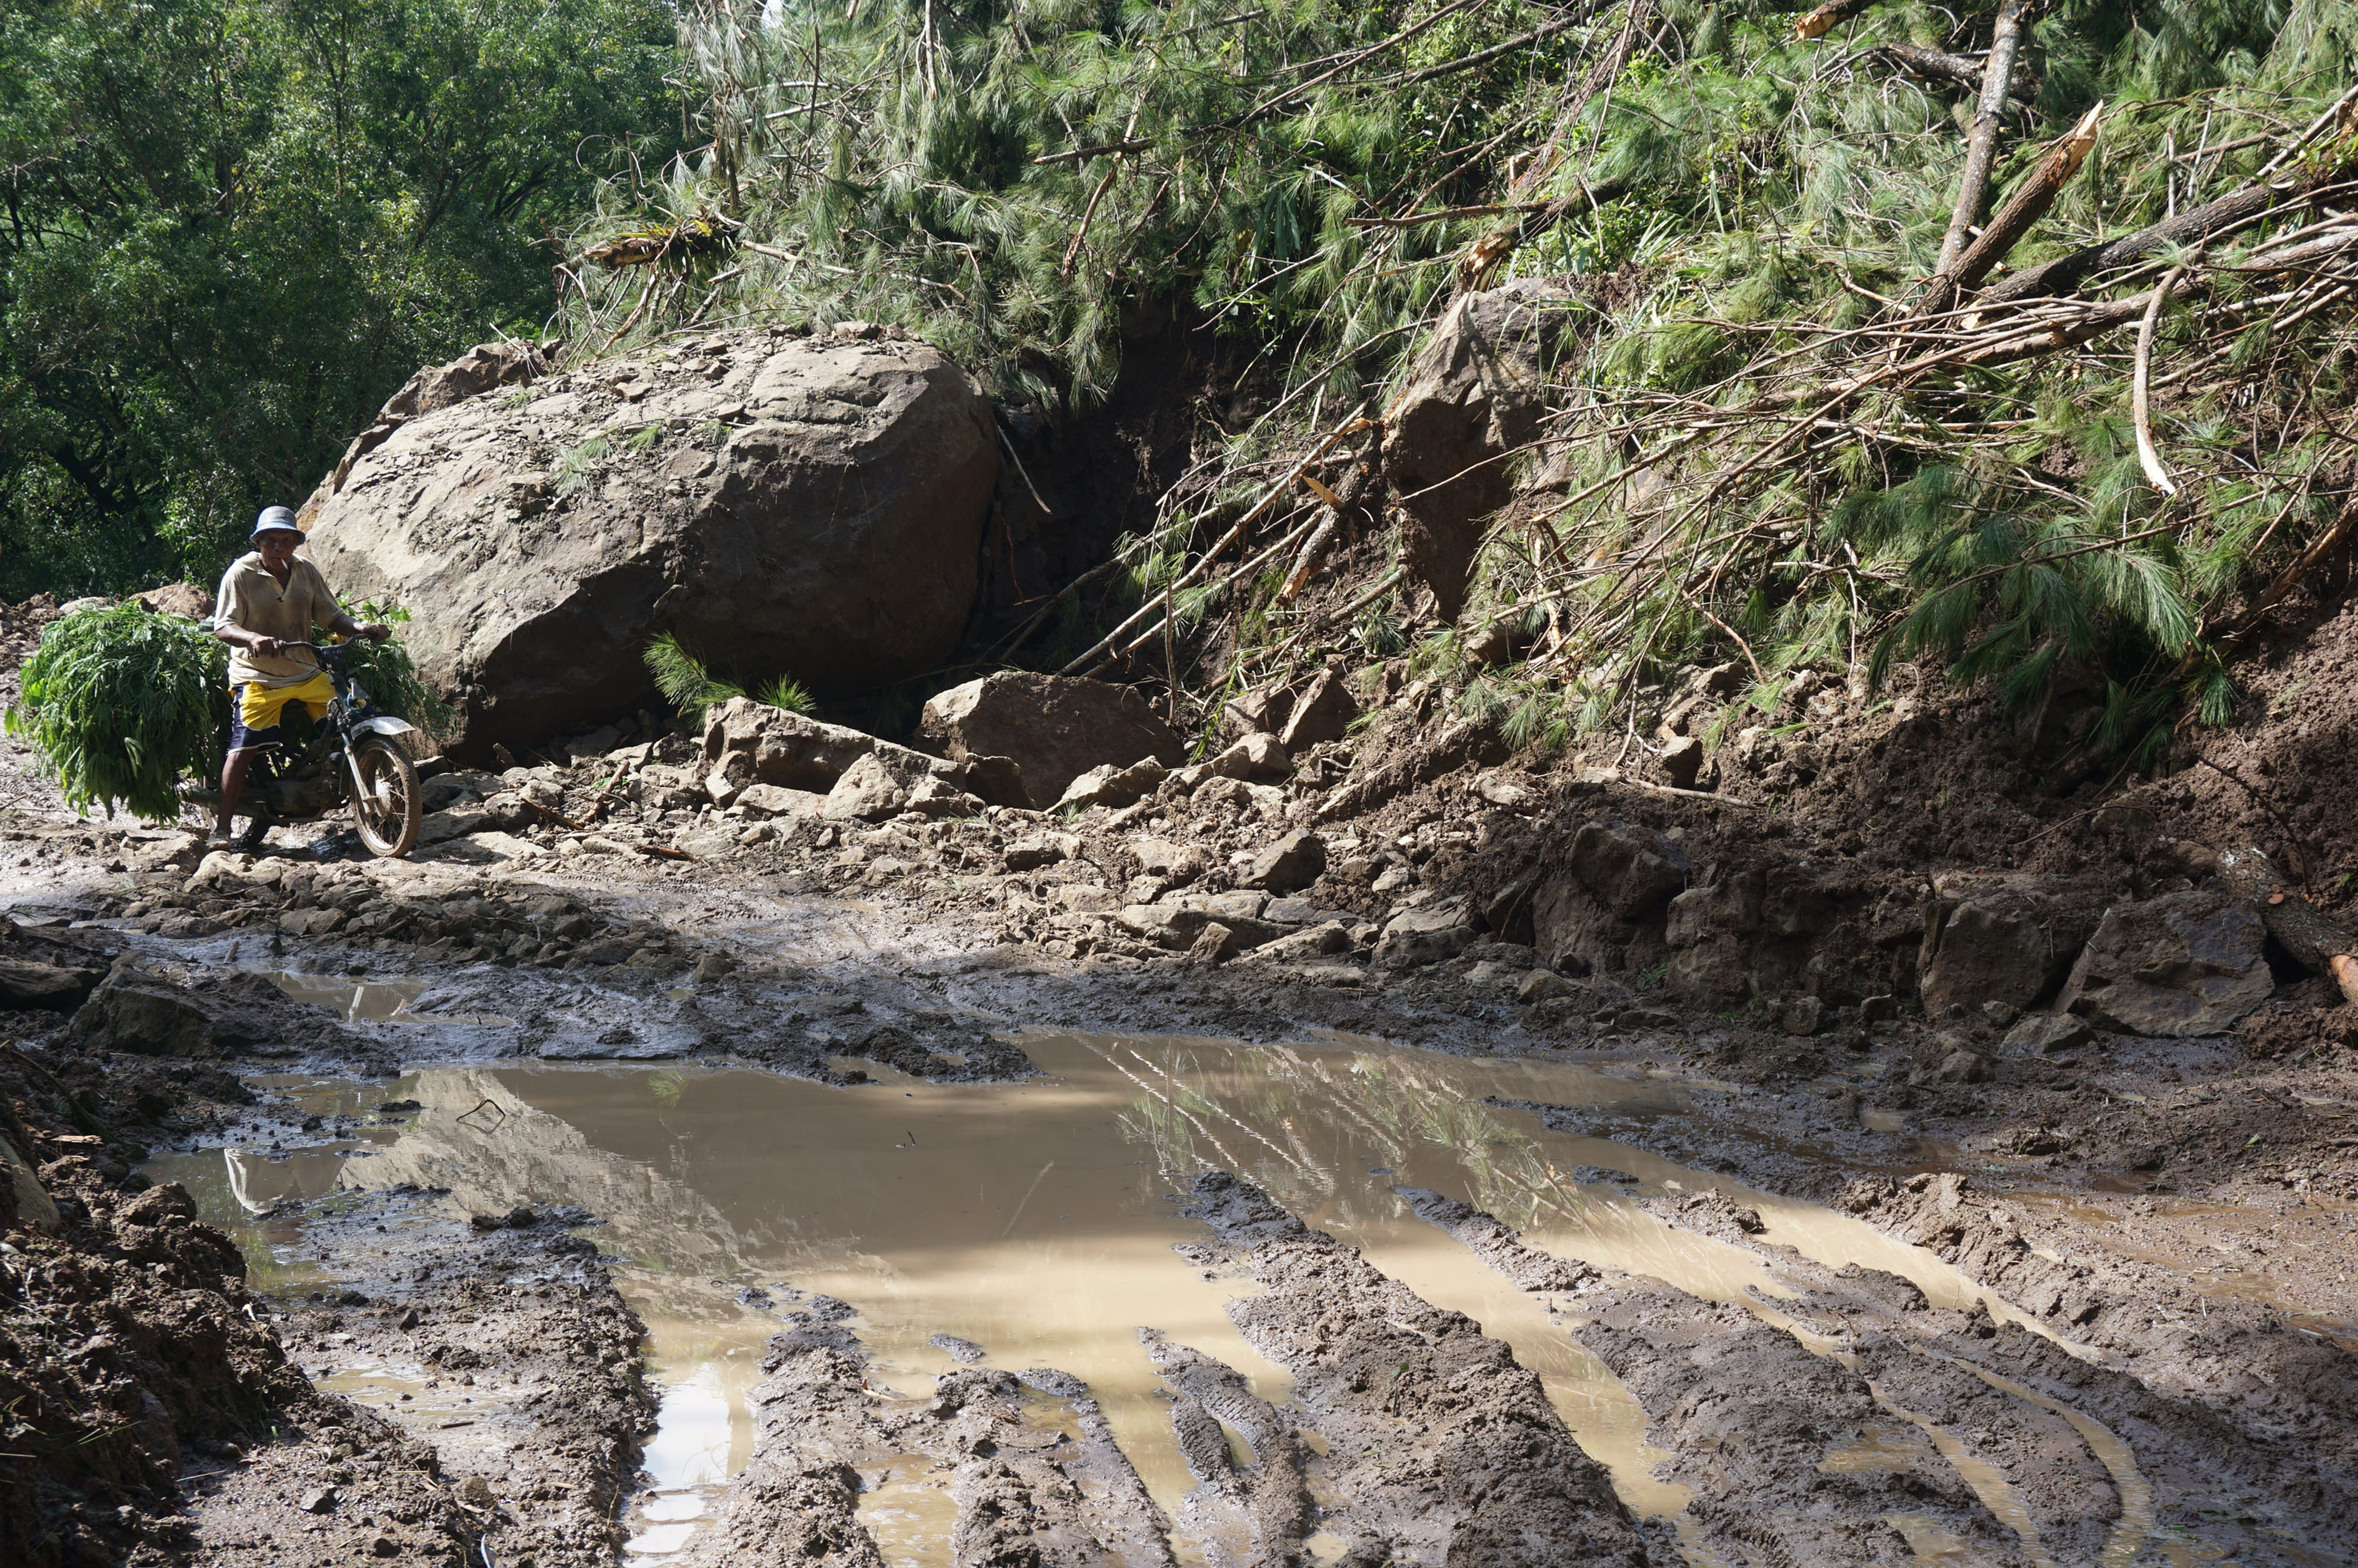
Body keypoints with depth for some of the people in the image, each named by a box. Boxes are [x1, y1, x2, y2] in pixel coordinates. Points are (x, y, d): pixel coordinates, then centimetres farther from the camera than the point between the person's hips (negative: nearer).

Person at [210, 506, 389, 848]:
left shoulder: (307, 572, 8)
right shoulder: (241, 573, -6)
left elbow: (330, 615, 12)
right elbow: (223, 626, -13)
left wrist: (361, 628, -8)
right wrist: (254, 638, -33)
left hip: (307, 674, 5)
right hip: (257, 676, -5)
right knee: (244, 749, -14)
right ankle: (222, 826, -5)